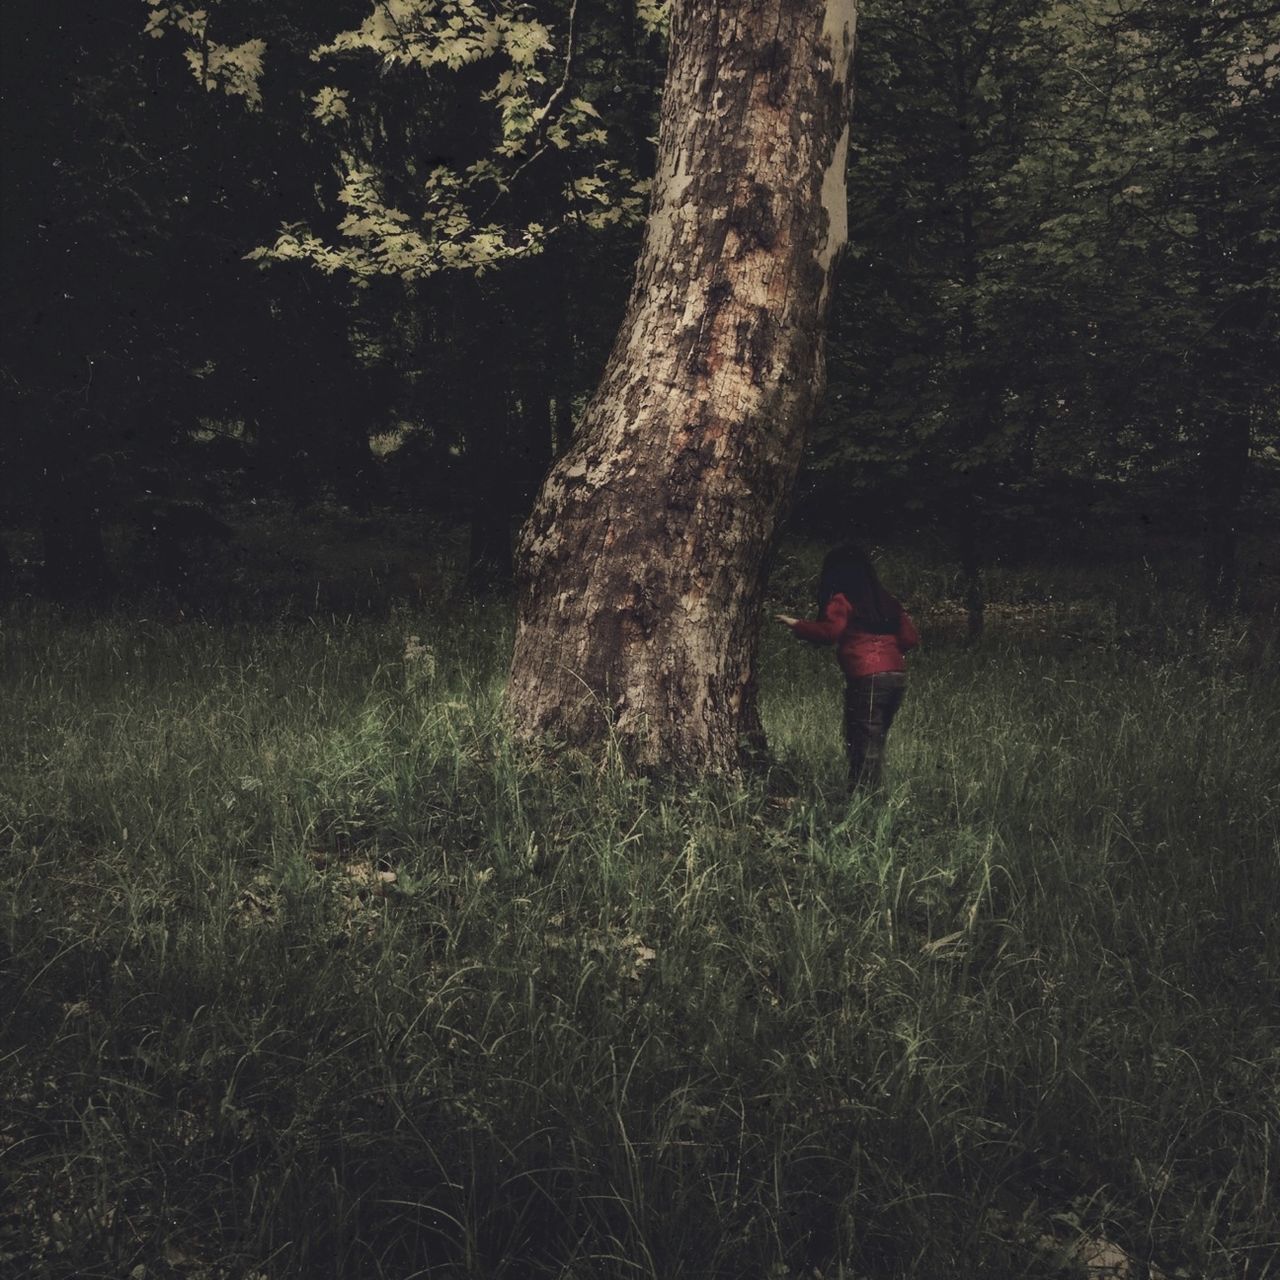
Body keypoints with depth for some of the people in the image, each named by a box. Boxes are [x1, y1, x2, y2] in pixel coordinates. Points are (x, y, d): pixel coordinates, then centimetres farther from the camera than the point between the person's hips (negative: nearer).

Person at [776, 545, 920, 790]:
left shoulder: (842, 600, -2)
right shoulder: (887, 602, 18)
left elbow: (828, 632, -17)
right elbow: (911, 638, 14)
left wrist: (794, 624, -5)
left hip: (867, 678, -7)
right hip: (898, 676, 7)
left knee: (863, 746, -6)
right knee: (876, 743, 13)